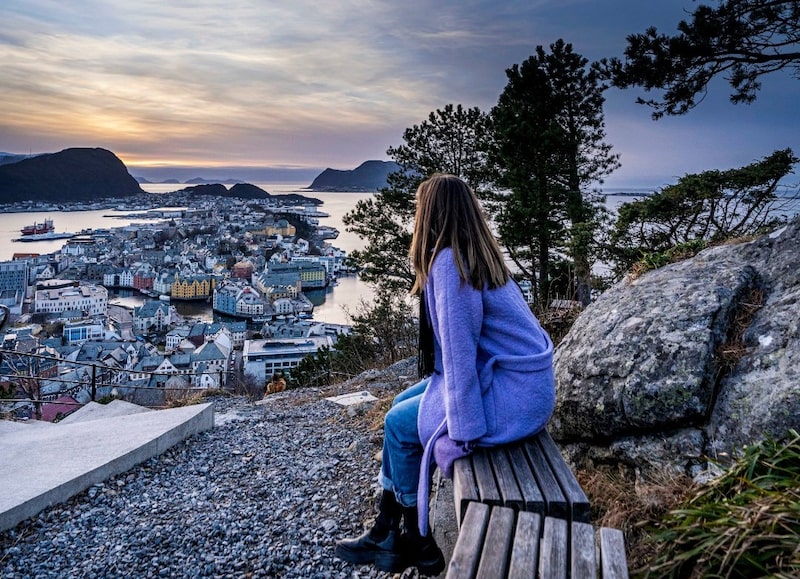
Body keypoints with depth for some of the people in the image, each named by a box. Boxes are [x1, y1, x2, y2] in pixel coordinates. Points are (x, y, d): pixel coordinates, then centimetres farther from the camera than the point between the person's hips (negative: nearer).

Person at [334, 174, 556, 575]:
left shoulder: (448, 262, -20)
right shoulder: (475, 255, 10)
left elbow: (459, 351, -23)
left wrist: (462, 430, -19)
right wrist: (437, 390, 14)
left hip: (512, 394, -9)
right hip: (514, 376, 9)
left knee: (400, 424, 1)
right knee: (402, 404, 14)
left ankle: (417, 542, 21)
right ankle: (385, 531, 22)